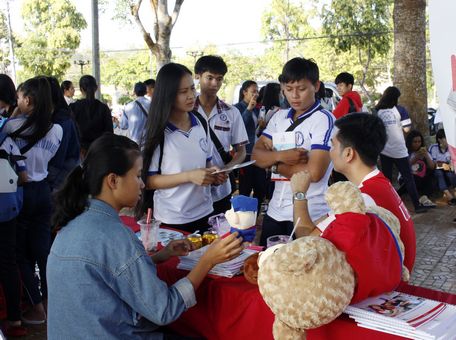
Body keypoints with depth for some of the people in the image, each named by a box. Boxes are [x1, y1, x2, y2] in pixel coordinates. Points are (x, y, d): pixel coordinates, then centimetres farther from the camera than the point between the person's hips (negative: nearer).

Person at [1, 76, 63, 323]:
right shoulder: (57, 130, -1)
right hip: (43, 191, 4)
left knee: (21, 252, 9)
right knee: (43, 249, 13)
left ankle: (37, 308, 12)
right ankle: (49, 301, 22)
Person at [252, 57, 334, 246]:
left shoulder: (324, 120, -12)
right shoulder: (279, 117, 7)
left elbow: (314, 172, -21)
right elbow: (257, 155, 4)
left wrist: (275, 165, -8)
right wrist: (280, 156, -16)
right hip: (275, 211, 6)